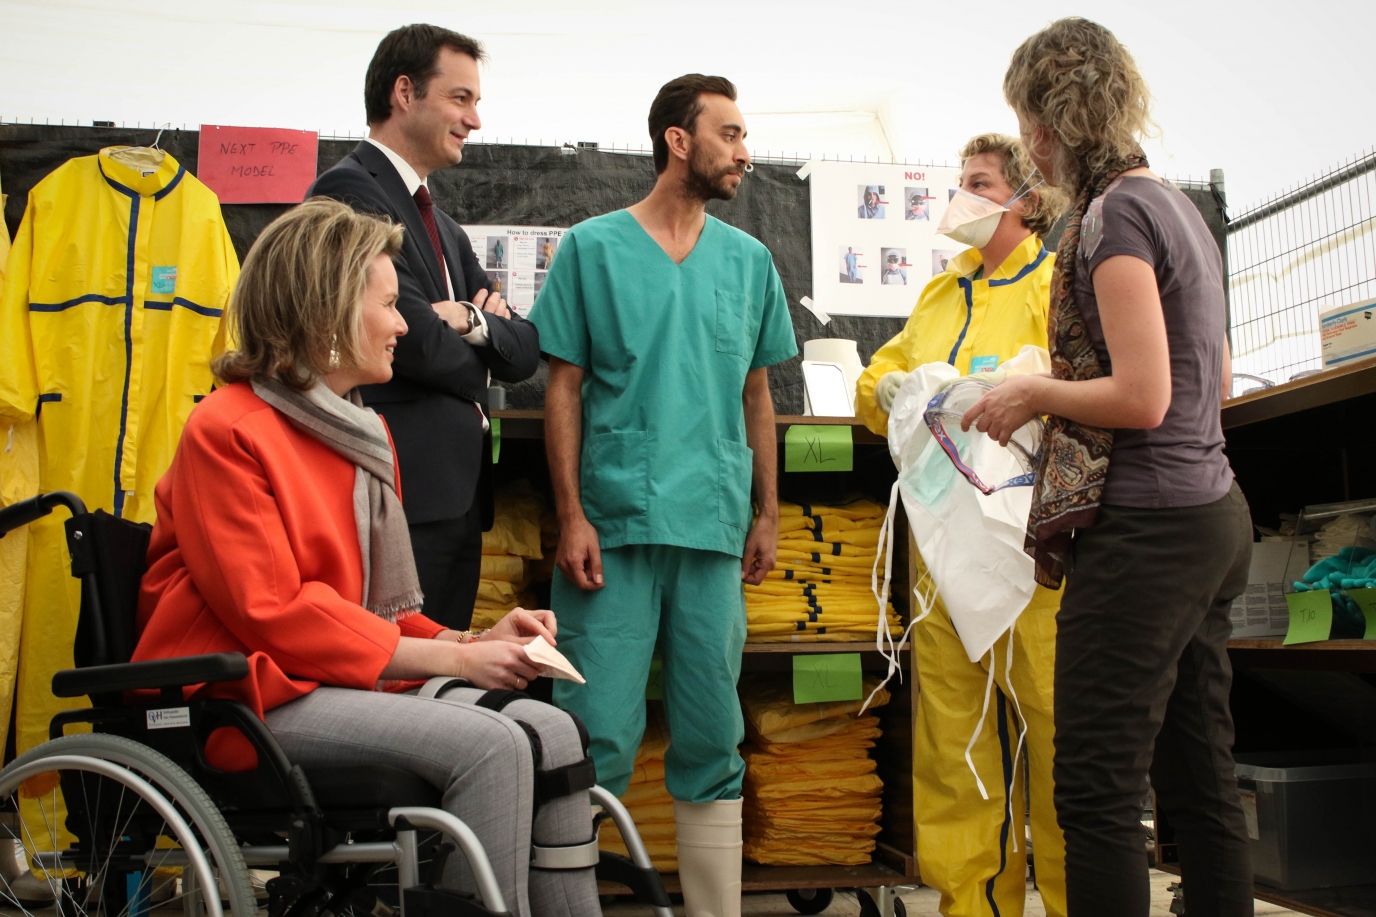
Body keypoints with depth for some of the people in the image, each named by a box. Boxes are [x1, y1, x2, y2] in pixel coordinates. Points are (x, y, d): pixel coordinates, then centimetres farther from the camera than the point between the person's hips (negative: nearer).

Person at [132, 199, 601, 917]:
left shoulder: (363, 429, 17)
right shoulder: (225, 430, -10)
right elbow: (272, 613, -17)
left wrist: (475, 641, -1)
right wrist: (451, 659, -17)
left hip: (355, 676, 8)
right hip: (253, 696, -8)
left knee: (551, 731, -12)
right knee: (489, 745, -27)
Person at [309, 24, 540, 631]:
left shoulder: (443, 227, 22)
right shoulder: (351, 190, -7)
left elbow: (524, 352, 15)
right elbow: (415, 339, -19)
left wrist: (473, 321, -7)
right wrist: (477, 369, 2)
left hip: (458, 493, 9)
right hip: (404, 493, -9)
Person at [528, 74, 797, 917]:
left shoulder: (749, 260, 13)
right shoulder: (593, 247, 3)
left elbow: (757, 395, 16)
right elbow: (564, 388, 1)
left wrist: (767, 515, 11)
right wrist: (572, 516, -7)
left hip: (713, 529, 3)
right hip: (614, 526, -3)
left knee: (713, 739, 9)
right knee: (600, 735, -2)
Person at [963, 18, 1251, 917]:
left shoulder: (1116, 211, -12)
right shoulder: (1178, 205, 16)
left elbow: (1142, 399, -20)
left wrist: (1034, 393, -5)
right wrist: (1060, 391, 20)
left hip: (1146, 529, -10)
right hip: (1212, 515, 10)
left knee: (1098, 791, -5)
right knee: (1201, 783, 14)